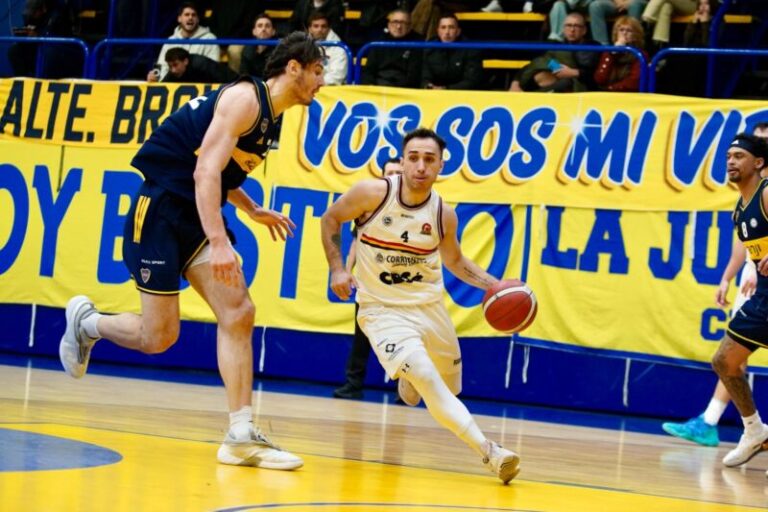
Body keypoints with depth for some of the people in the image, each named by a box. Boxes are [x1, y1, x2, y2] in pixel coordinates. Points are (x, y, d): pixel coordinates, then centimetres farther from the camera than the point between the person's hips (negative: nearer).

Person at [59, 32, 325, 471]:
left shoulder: (271, 116, 13)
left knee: (239, 314, -6)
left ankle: (242, 436, -6)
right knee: (158, 337, -6)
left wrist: (254, 211, 21)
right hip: (161, 209, -9)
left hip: (196, 217, 9)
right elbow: (205, 171, -25)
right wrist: (218, 242, -33)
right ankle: (85, 321, 24)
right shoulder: (245, 99, -16)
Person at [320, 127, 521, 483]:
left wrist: (493, 284, -2)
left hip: (430, 307, 4)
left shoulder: (444, 215, -6)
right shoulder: (372, 193, -16)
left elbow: (454, 261, 12)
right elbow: (330, 219, 0)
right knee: (428, 383, -26)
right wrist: (337, 268, -10)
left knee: (447, 389, 17)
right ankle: (489, 452, -27)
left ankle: (408, 378, 54)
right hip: (383, 309, -4)